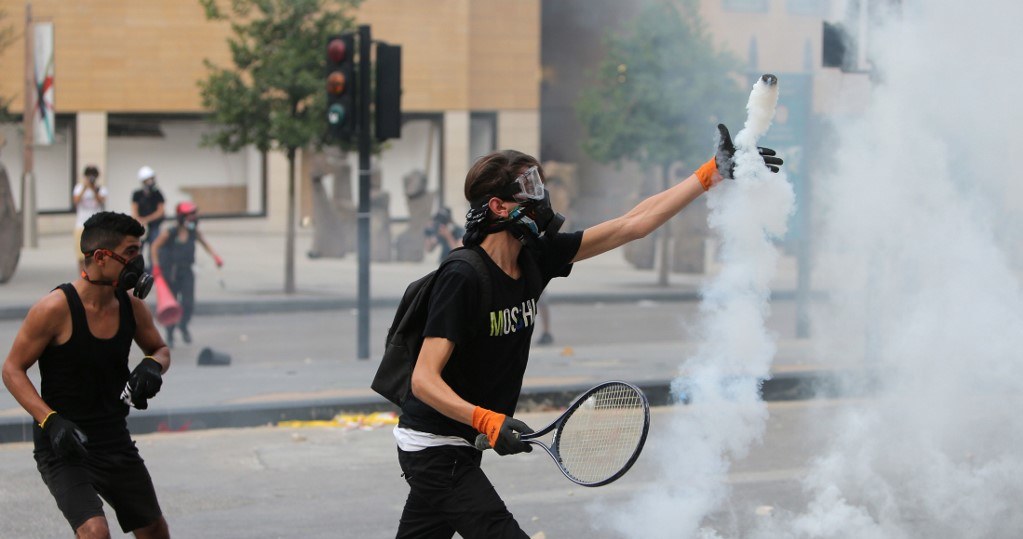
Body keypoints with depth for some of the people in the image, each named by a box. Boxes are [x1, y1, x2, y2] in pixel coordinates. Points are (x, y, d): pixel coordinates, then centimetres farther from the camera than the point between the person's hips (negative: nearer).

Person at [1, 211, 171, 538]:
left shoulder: (131, 306, -1)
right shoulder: (56, 309, -19)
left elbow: (159, 349, 17)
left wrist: (153, 365, -8)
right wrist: (51, 421, -25)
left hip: (116, 442, 7)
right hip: (63, 449, -7)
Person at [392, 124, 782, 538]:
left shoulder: (535, 258, 0)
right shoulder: (462, 279, -22)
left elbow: (634, 223, 2)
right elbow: (424, 380, -25)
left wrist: (714, 172, 1)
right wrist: (487, 420, -39)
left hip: (457, 449, 8)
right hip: (434, 450, -8)